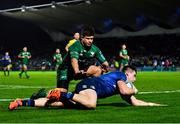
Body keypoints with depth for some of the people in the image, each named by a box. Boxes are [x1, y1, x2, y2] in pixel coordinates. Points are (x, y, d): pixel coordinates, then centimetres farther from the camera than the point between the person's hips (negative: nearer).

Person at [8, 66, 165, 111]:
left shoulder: (123, 83, 30)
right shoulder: (120, 75, 6)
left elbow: (134, 102, 32)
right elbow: (124, 90, -14)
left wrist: (152, 104, 34)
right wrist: (134, 90, 7)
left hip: (86, 86, 9)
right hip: (89, 84, -9)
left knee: (59, 103, -5)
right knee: (91, 104, -42)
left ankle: (23, 102, -11)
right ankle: (61, 94, -33)